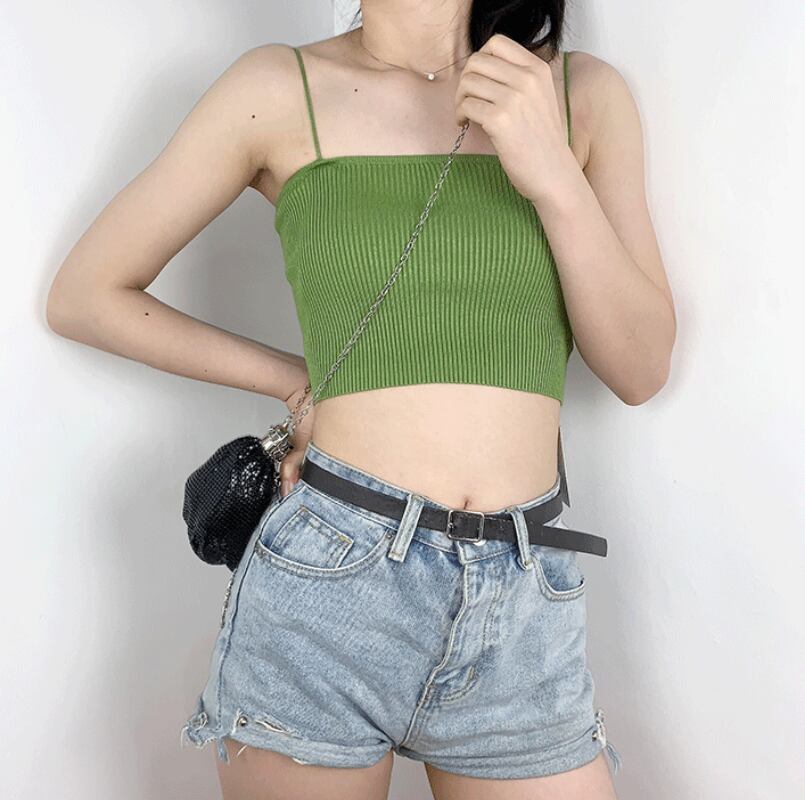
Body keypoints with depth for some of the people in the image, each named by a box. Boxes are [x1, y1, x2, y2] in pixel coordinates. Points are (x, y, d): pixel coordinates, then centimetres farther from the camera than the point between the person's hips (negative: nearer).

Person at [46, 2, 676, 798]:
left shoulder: (584, 93, 6)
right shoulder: (282, 88, -1)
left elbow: (640, 369, 3)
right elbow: (84, 296, 5)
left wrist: (555, 177, -10)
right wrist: (303, 382, 3)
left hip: (526, 609, 2)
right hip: (328, 582, -1)